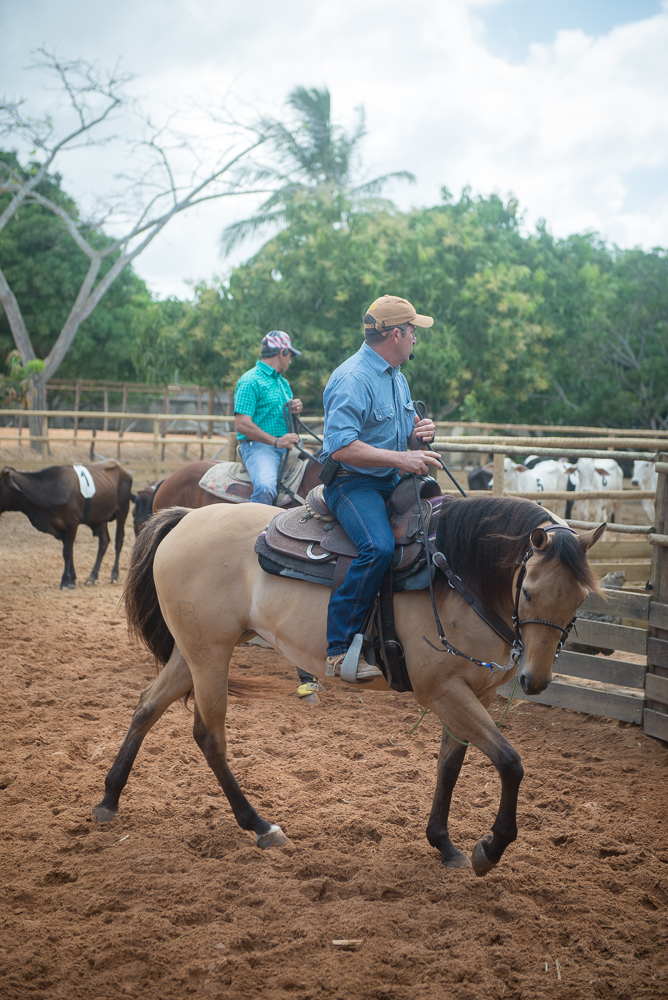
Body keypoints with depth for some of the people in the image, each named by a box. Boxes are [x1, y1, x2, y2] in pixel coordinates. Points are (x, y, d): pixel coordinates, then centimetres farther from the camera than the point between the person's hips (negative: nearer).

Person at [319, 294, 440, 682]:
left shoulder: (398, 378, 16)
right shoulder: (352, 380, -15)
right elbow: (342, 447, -24)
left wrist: (420, 435, 2)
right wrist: (400, 458, -25)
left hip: (391, 482, 10)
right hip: (351, 483, -9)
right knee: (379, 546, -32)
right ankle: (339, 650, -27)